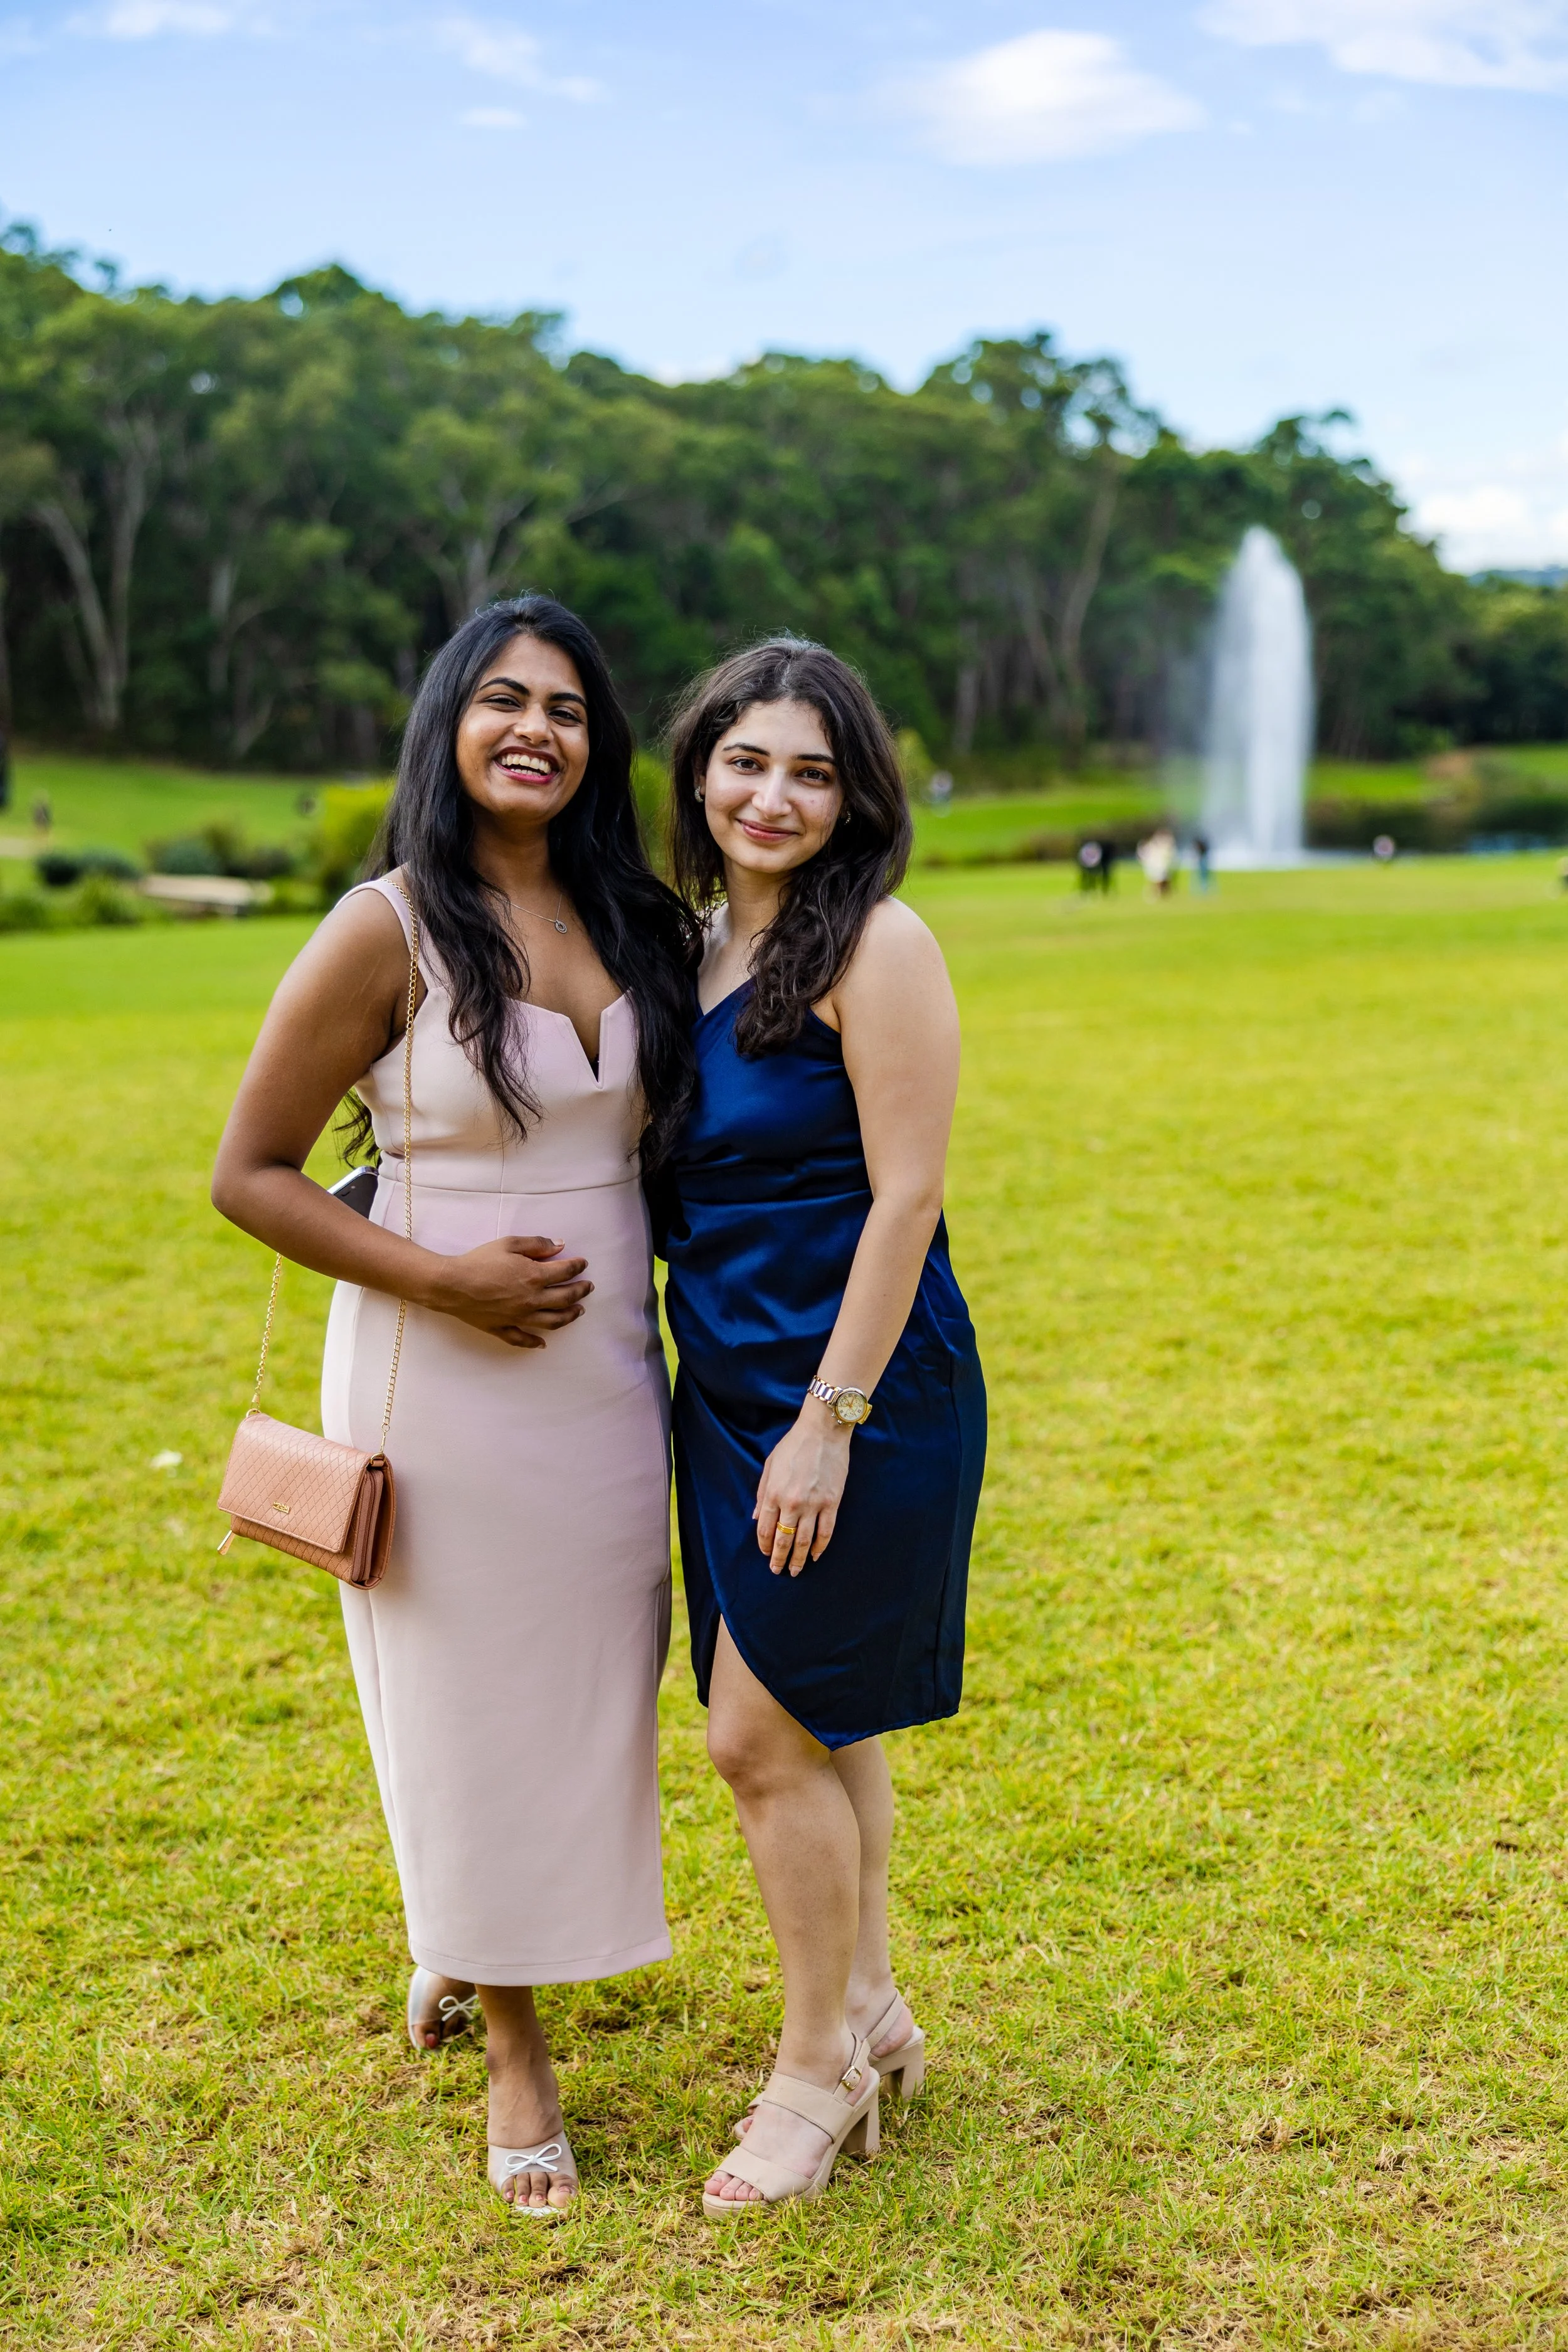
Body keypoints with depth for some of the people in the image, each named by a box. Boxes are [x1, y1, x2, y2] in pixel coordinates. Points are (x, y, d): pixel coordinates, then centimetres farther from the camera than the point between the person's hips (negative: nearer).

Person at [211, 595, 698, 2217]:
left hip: (605, 1372, 5)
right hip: (443, 1375, -5)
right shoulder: (387, 930, -11)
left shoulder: (639, 927, 5)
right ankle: (510, 2043, 26)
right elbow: (249, 1174, -8)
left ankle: (469, 1940, 44)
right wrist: (437, 1276, -18)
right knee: (468, 1702, 6)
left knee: (592, 1688, 15)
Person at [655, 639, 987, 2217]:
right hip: (728, 1384, 7)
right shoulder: (695, 945, 8)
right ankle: (869, 2012, 34)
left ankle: (819, 2068, 17)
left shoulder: (873, 947, -14)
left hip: (859, 1390, -7)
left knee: (766, 1732, -2)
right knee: (819, 1726, 17)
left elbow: (903, 1197, -17)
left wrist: (829, 1421, -18)